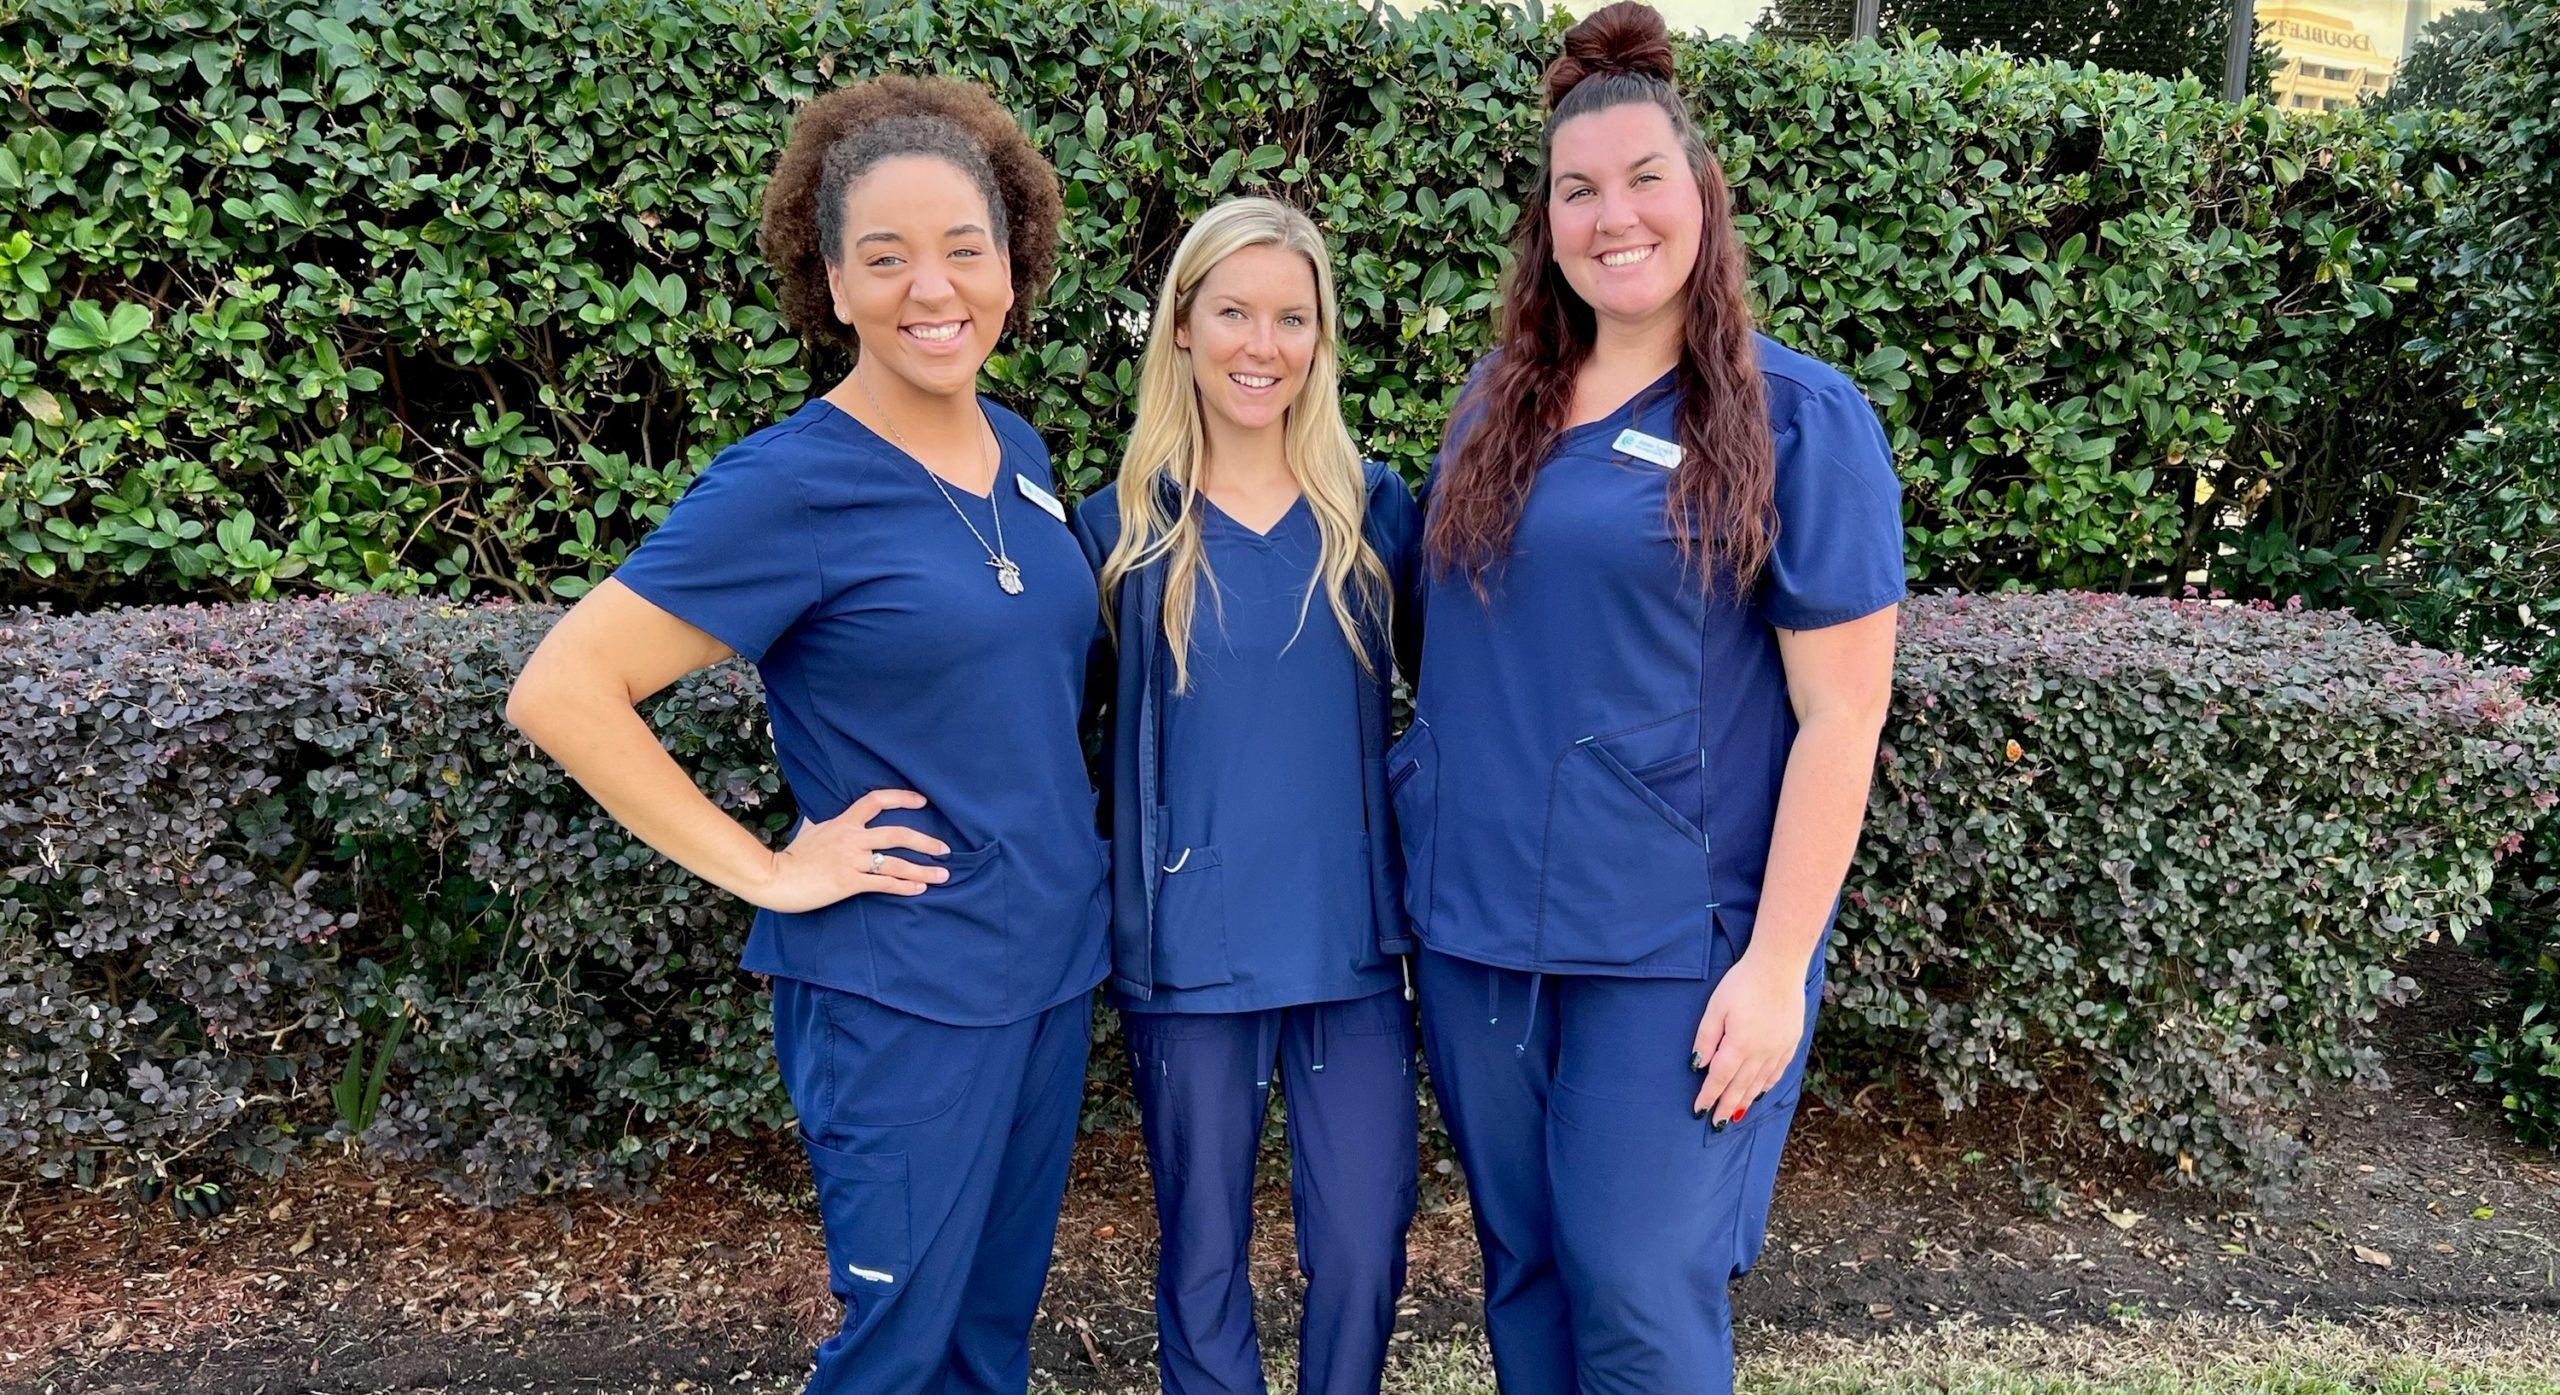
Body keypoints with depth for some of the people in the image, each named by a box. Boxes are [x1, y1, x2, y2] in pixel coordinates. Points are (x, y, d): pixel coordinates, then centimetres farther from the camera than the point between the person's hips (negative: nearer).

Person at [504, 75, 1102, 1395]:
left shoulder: (1019, 454, 4)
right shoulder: (792, 481, -16)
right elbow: (559, 692, -17)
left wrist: (1057, 858, 9)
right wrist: (763, 868, -16)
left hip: (1054, 963, 6)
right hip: (899, 989, -6)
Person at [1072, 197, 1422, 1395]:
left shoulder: (1374, 509, 1)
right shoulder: (1122, 524, -2)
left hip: (1350, 939, 1)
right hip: (1190, 948, -1)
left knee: (1363, 1250, 8)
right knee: (1203, 1258, 12)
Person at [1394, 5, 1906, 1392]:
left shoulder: (1798, 419, -7)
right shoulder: (1495, 399, 8)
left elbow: (1839, 715, -10)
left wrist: (1776, 965, -14)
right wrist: (1430, 825, 9)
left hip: (1676, 944, -4)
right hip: (1472, 924, 5)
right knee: (1522, 1262, 15)